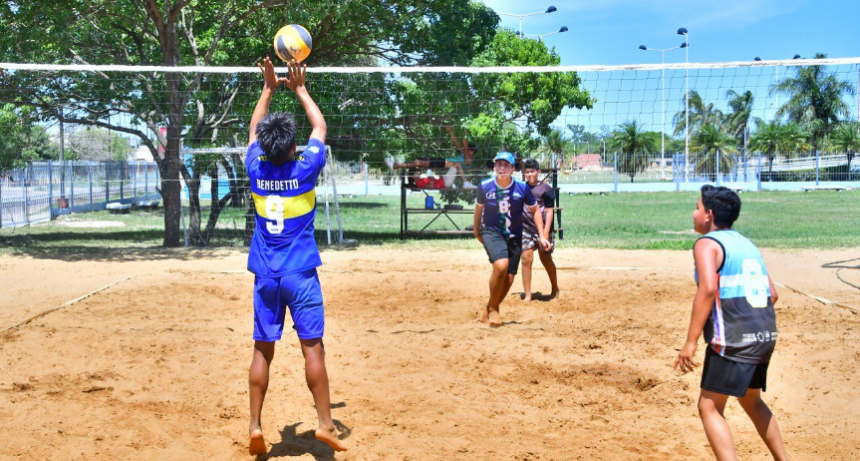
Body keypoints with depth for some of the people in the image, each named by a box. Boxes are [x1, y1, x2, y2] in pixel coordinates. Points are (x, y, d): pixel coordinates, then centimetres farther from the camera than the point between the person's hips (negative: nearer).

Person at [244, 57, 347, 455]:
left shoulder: (256, 170, 0)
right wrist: (300, 89, 18)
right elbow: (320, 126, 10)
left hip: (265, 274, 3)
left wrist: (269, 88, 24)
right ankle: (325, 423, 0)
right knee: (312, 347, -1)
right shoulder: (305, 169, -7)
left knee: (263, 350, 5)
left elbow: (254, 129, 19)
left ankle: (255, 426, 4)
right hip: (300, 273, -3)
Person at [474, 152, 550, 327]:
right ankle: (493, 309, -7)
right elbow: (479, 207, 8)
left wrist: (542, 236, -5)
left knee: (509, 278, 1)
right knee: (501, 265, -28)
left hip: (514, 236, 3)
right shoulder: (485, 186, -11)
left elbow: (535, 210, 2)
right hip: (491, 232, -3)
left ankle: (488, 311, 25)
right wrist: (477, 231, 20)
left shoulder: (522, 188, -12)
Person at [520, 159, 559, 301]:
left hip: (542, 229, -3)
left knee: (546, 259, 7)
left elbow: (549, 211, -10)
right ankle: (527, 295, -3)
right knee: (526, 258, -7)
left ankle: (555, 289, 29)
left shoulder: (545, 189, -6)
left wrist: (546, 232, -17)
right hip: (526, 228, 3)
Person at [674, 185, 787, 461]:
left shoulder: (707, 244, -6)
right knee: (751, 401, 26)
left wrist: (690, 342, -20)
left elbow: (708, 289, -21)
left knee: (709, 407, -2)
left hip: (732, 341, -8)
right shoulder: (746, 243, 18)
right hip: (766, 336, 8)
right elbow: (772, 294, 17)